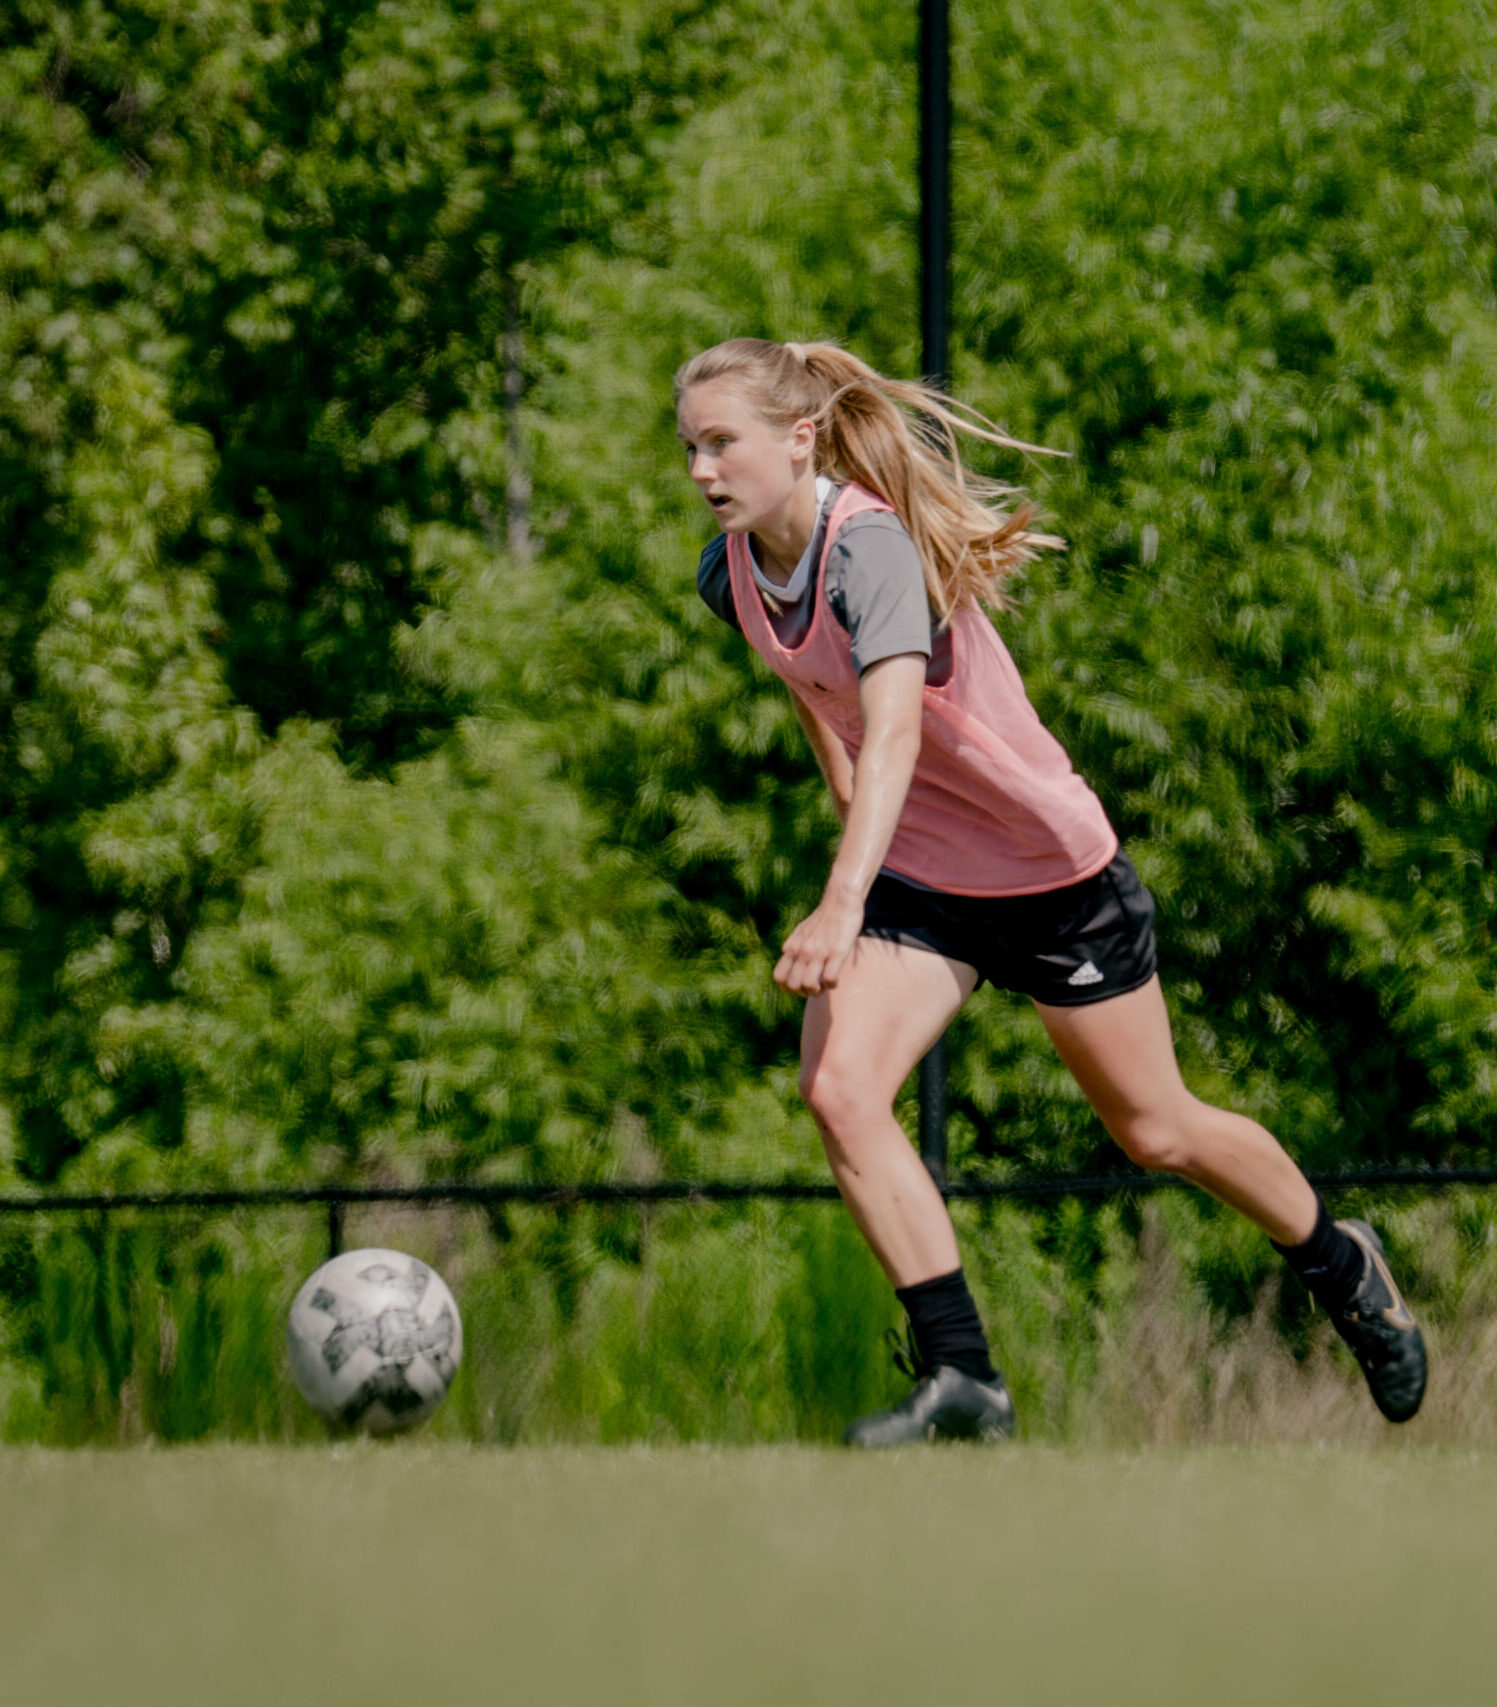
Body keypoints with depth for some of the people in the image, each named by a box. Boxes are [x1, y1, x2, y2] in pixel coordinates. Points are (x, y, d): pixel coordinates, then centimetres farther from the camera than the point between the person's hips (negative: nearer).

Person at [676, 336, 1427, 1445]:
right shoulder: (731, 575, -7)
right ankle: (960, 1376, -15)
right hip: (915, 878, 6)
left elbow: (894, 730, -45)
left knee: (1156, 1132, 9)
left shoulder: (871, 545, -31)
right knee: (838, 1089, -19)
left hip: (1052, 868, -6)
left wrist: (843, 901, -57)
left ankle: (1342, 1268, 37)